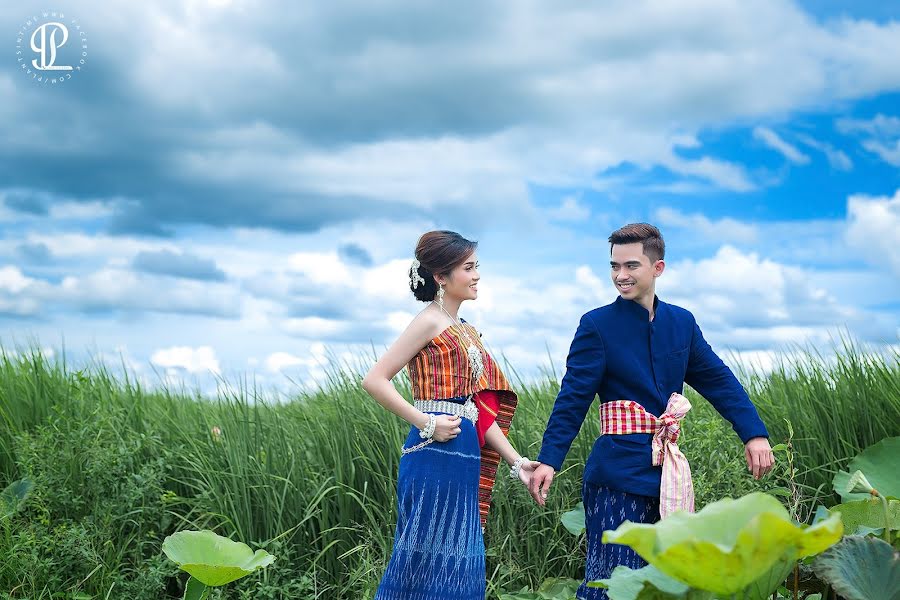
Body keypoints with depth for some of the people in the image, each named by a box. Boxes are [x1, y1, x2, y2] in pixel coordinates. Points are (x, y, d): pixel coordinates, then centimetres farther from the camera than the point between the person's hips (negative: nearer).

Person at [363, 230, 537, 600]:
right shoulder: (430, 322, -6)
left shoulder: (467, 333, 18)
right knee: (429, 559, -4)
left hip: (465, 459, 8)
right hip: (435, 456, -8)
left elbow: (481, 411, 14)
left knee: (458, 564, 9)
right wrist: (426, 423, -16)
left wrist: (516, 462, 8)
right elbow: (374, 380, -12)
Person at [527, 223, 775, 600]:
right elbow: (573, 398, -11)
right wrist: (549, 460, -19)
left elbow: (718, 380, 7)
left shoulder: (682, 322, 8)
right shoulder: (597, 325, -6)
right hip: (619, 470, -5)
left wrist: (754, 434, -4)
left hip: (668, 470, 5)